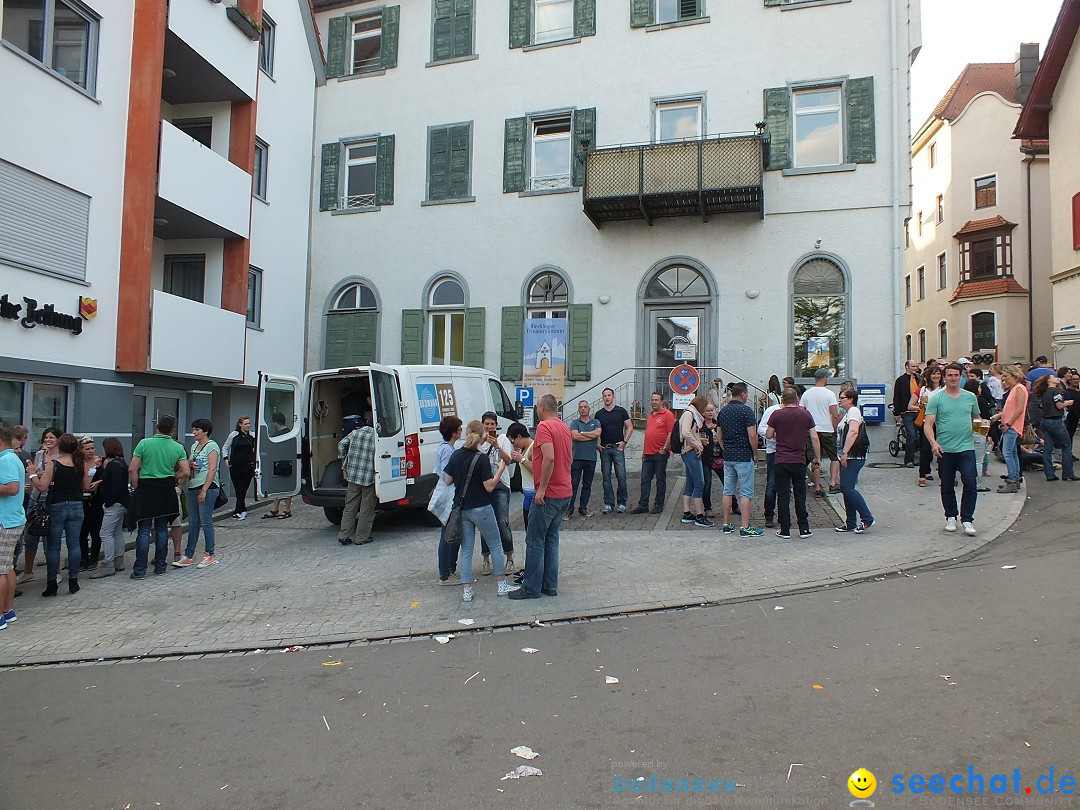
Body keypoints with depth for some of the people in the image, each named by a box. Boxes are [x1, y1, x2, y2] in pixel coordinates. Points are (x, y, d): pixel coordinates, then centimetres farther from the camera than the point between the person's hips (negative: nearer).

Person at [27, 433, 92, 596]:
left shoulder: (53, 464, -11)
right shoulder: (81, 464, -1)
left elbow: (42, 487, -11)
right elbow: (86, 487, 7)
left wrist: (33, 474, 2)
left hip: (57, 507, -3)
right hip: (76, 507, 3)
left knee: (53, 546, 5)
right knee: (74, 544, 8)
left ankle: (52, 584, 8)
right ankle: (73, 581, 11)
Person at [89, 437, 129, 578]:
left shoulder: (115, 465, -16)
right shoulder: (119, 462, 16)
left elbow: (116, 486, -22)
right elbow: (106, 481, 18)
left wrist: (108, 502, -19)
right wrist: (103, 467, 11)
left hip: (115, 504, -11)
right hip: (120, 503, 11)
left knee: (106, 533, -9)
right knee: (117, 532, 15)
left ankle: (108, 565, -8)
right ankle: (118, 562, 21)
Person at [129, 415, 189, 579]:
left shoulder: (144, 443, -6)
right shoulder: (178, 447, 0)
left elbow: (132, 470, -8)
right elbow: (186, 473, -2)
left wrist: (135, 488, 4)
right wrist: (180, 486, 15)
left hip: (146, 488, -2)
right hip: (166, 490, 2)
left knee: (144, 530, 1)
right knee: (162, 529, 12)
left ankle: (140, 570, 1)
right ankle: (160, 566, 18)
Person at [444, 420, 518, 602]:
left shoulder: (456, 455, 0)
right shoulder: (482, 458, -17)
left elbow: (447, 480, 7)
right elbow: (489, 487, -16)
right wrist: (500, 469, -6)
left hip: (462, 509, 5)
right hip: (481, 509, -5)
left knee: (466, 549, 10)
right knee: (495, 545, 11)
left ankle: (467, 590, 9)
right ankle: (502, 585, 17)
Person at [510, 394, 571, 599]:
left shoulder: (545, 426, -14)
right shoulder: (564, 428, 15)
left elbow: (549, 458, -27)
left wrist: (542, 489, -22)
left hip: (548, 494, -9)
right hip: (564, 492, 9)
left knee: (535, 541, -1)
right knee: (551, 539, 14)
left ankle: (531, 588, 5)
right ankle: (550, 585, 18)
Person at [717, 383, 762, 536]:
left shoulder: (723, 412, 9)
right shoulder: (746, 410, -12)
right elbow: (752, 435, -16)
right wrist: (755, 453, -3)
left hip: (728, 457, 7)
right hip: (744, 457, -7)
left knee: (728, 491, 11)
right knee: (745, 492, -3)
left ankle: (727, 524, 16)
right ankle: (745, 527, -3)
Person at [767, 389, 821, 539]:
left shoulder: (777, 415, -5)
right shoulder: (805, 414, 0)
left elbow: (768, 435, 0)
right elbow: (815, 438, 2)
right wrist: (817, 457, 11)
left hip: (781, 460, -1)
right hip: (799, 461, 1)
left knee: (783, 495, 4)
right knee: (800, 494, 11)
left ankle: (785, 530, 5)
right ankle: (804, 529, 13)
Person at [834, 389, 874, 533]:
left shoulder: (853, 411, -10)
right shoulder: (848, 413, 22)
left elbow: (853, 432, -23)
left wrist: (845, 452, -27)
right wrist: (844, 454, 20)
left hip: (854, 457, -10)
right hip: (848, 457, 10)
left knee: (847, 488, -13)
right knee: (846, 489, 10)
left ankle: (867, 518, -7)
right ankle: (851, 523, 14)